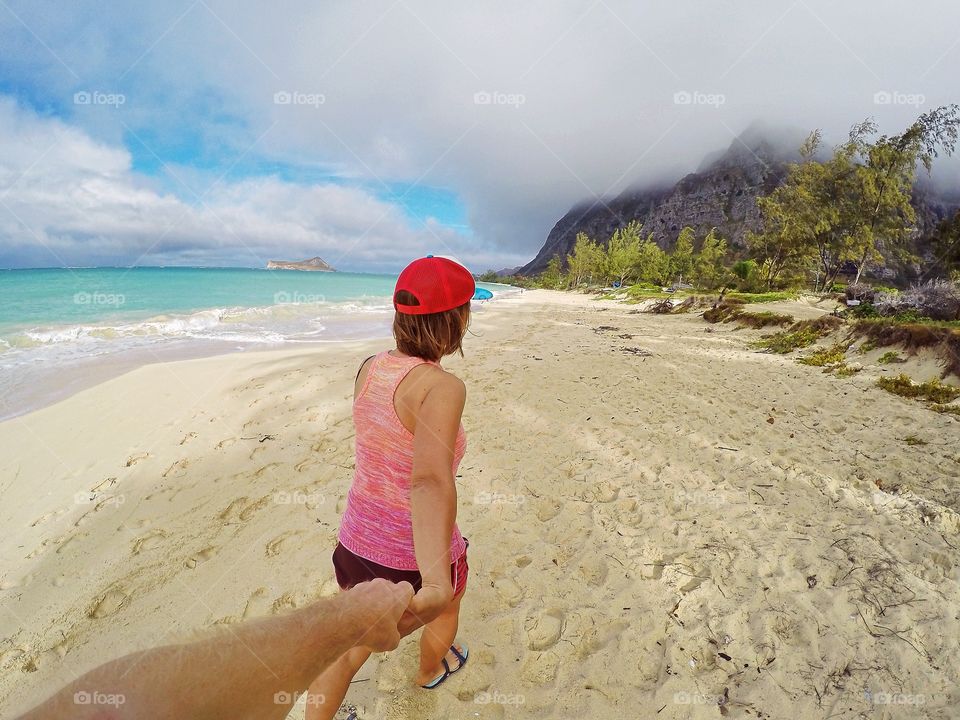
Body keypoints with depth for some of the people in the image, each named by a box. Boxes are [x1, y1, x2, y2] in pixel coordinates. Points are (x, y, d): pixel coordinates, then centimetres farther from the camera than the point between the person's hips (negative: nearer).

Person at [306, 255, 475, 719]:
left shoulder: (369, 367, -8)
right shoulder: (442, 387, -29)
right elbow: (431, 482, -45)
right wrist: (435, 585, -53)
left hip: (357, 538, 4)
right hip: (416, 553, -4)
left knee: (350, 644, 28)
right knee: (448, 605, 33)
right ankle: (431, 670, 62)